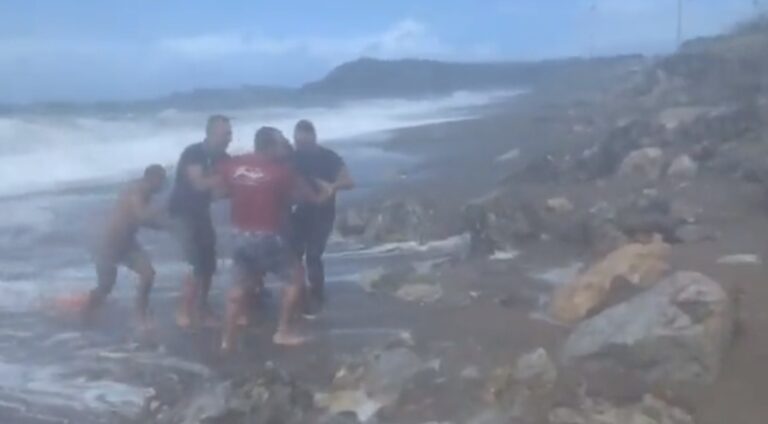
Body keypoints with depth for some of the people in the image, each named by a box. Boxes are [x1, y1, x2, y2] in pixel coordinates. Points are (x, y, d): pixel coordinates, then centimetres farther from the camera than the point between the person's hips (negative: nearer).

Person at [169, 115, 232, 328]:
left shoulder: (220, 157, -1)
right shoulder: (192, 153, -21)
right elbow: (200, 184, -31)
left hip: (201, 212, 7)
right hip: (183, 212, -7)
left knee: (209, 263, 5)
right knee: (198, 264, -14)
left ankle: (201, 307, 20)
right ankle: (184, 311, 0)